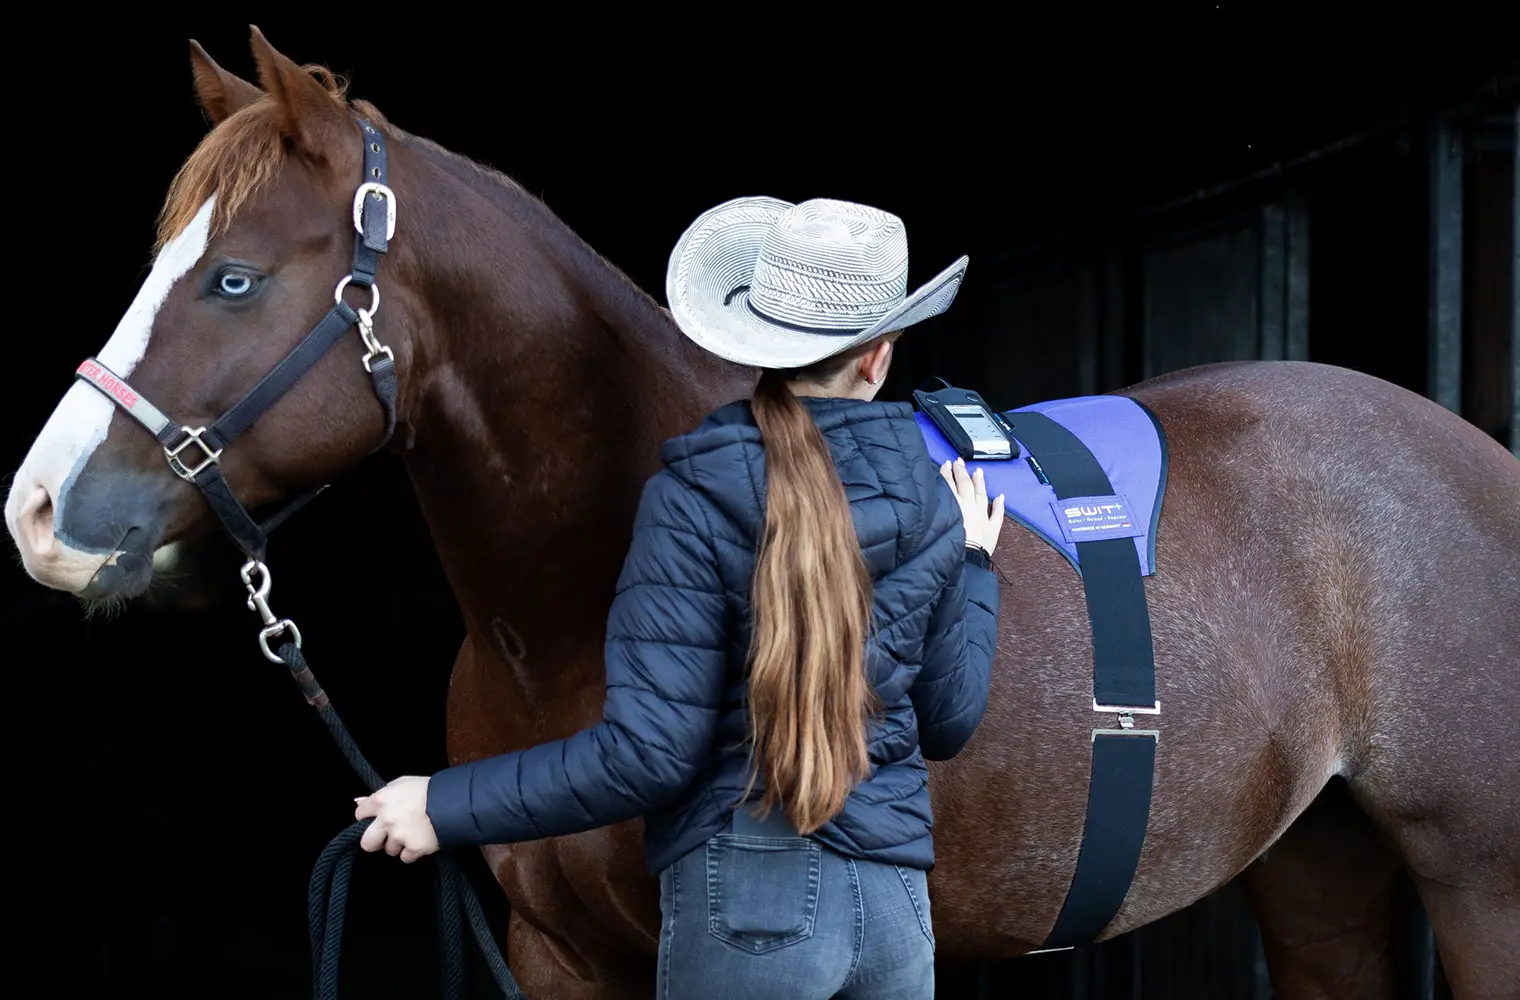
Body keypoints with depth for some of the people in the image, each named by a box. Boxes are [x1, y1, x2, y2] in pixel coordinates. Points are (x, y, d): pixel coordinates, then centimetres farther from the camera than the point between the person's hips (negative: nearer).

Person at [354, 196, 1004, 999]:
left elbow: (648, 754, -16)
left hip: (749, 901, -4)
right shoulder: (930, 503, 2)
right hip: (896, 901, 4)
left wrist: (444, 807, -9)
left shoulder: (695, 498, -11)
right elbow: (947, 724, 12)